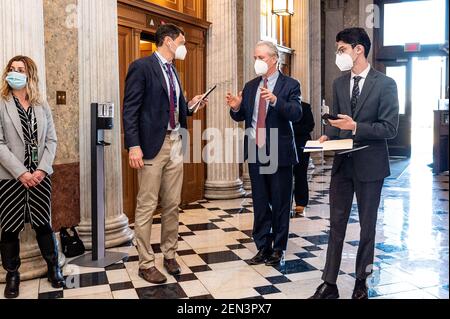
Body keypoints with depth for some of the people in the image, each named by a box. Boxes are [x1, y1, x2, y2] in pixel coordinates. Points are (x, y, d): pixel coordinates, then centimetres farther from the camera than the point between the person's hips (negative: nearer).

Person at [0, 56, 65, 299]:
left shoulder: (42, 106, 7)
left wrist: (42, 170, -9)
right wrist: (21, 173, -15)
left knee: (43, 224, 9)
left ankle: (53, 268, 24)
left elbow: (51, 140, 4)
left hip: (40, 176, 2)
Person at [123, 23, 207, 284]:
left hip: (175, 144, 8)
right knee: (147, 207, 0)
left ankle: (170, 254, 25)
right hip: (152, 145, -7)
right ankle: (146, 263, 11)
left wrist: (191, 105, 4)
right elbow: (130, 110, -12)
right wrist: (134, 146, -19)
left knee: (173, 205, 12)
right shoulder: (142, 66, -6)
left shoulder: (173, 71, 18)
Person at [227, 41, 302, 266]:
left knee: (280, 204, 5)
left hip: (279, 153, -5)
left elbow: (296, 114, -18)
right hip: (255, 152, 5)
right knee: (260, 204, 12)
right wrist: (236, 107, -9)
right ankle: (263, 247, 24)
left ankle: (278, 249, 19)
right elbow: (241, 117, 13)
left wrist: (275, 100, -32)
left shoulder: (290, 85, -4)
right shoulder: (250, 86, 11)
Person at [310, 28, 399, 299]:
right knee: (336, 224, 7)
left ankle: (361, 282, 27)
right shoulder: (339, 84, 8)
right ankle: (330, 284, 16)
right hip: (342, 163, 4)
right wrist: (327, 136, -7)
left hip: (369, 165, -4)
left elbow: (390, 128, -12)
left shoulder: (385, 84, -8)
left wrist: (356, 127, -23)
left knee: (367, 225, 10)